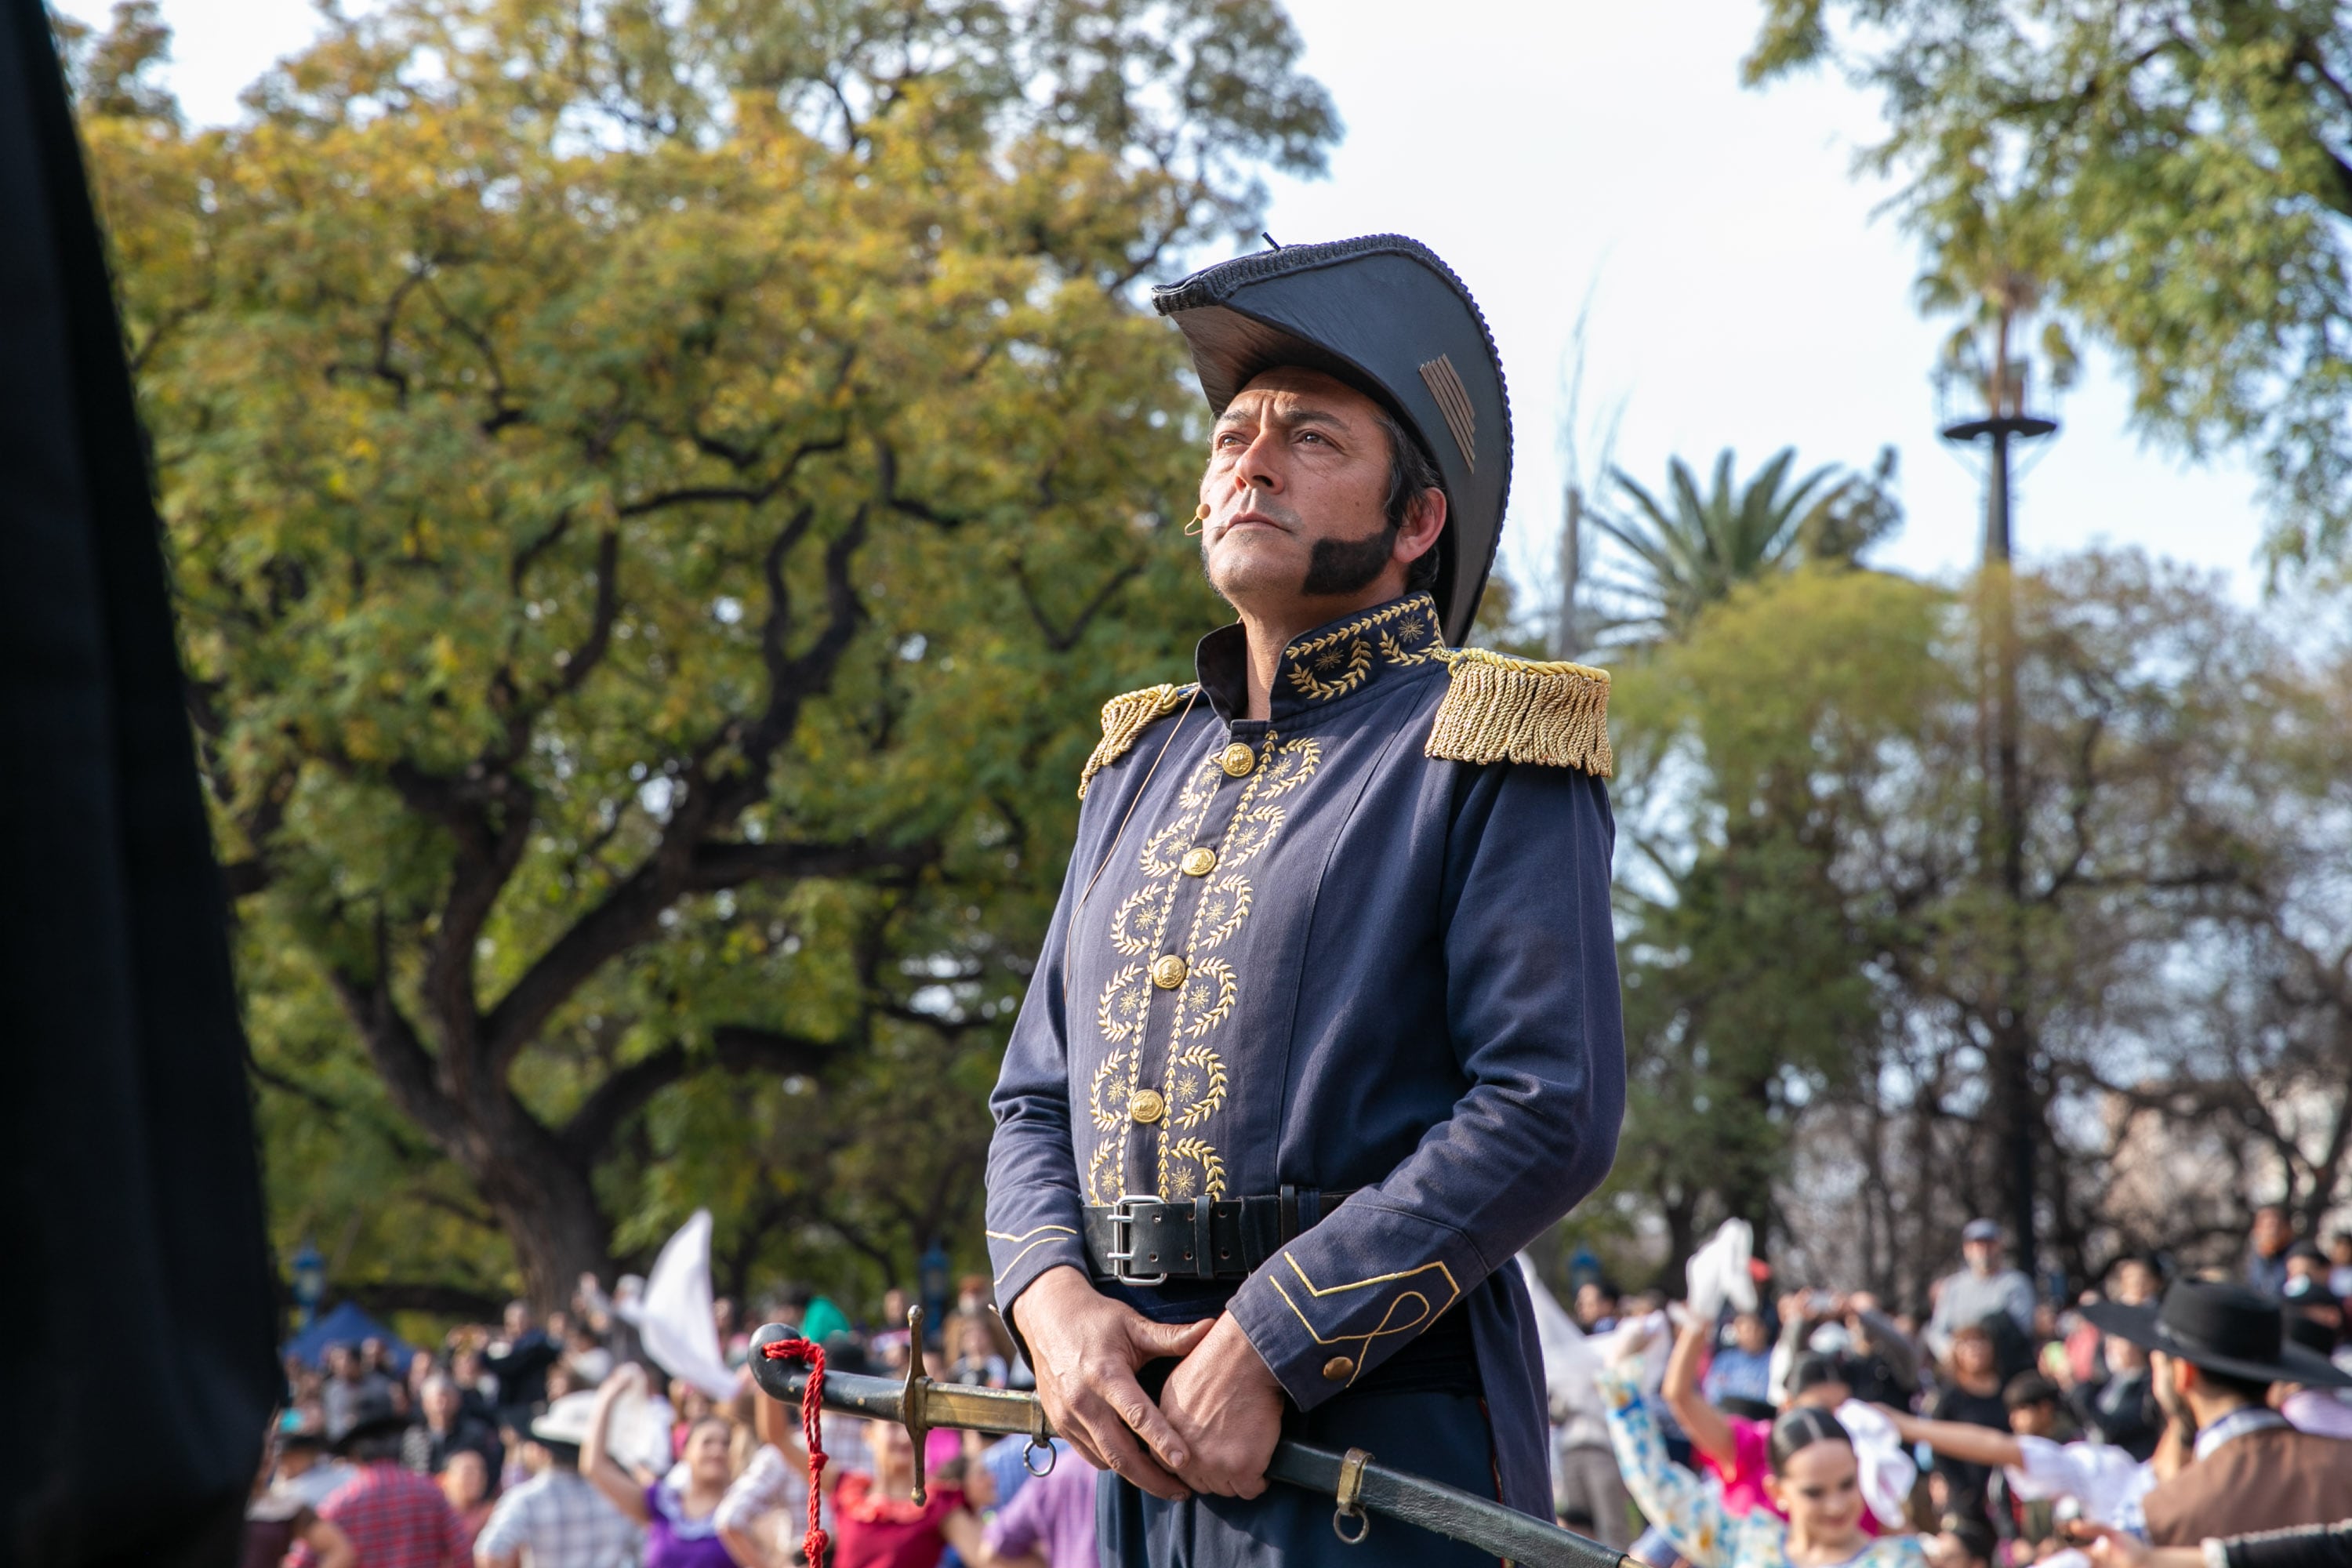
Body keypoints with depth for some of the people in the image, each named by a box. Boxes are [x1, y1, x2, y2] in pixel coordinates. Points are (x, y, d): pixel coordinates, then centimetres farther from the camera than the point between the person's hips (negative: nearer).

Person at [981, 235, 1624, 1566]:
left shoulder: (1483, 756, -3)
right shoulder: (1143, 767, 17)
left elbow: (1551, 1111, -14)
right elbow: (1036, 1098, 17)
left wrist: (1269, 1349, -17)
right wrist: (1054, 1299, -4)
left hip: (1382, 1440, -6)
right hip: (1149, 1447, 6)